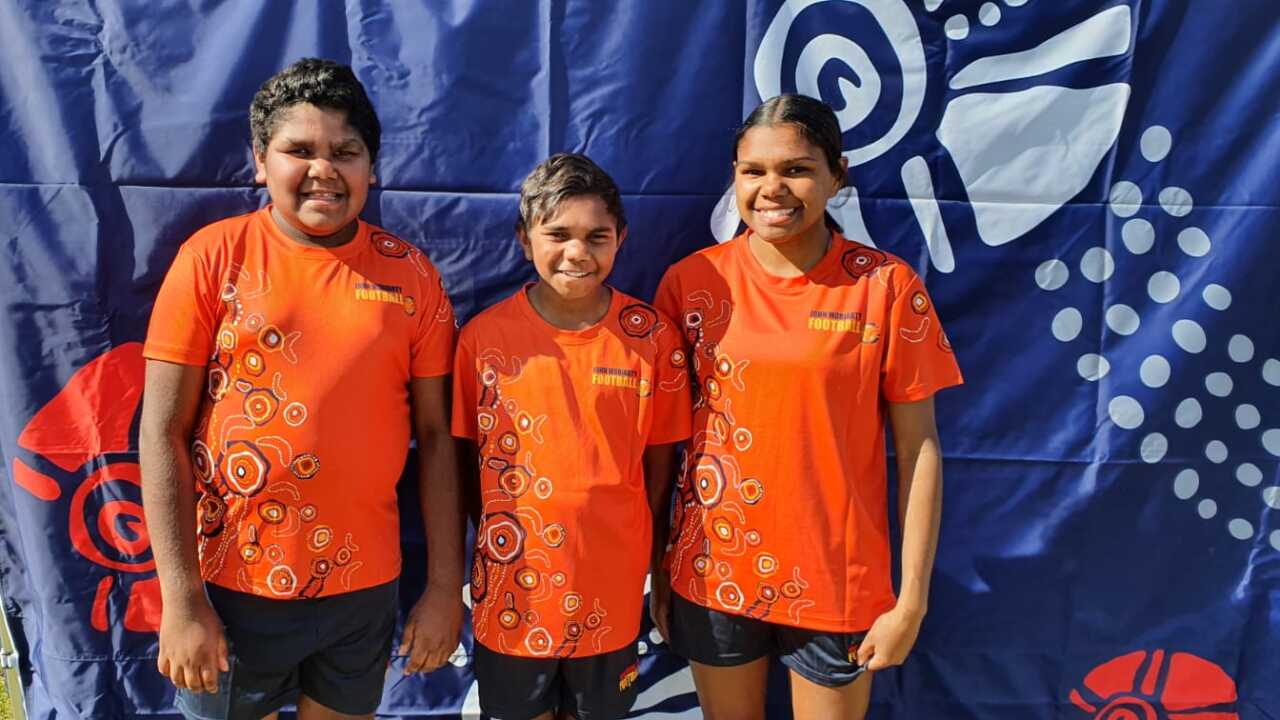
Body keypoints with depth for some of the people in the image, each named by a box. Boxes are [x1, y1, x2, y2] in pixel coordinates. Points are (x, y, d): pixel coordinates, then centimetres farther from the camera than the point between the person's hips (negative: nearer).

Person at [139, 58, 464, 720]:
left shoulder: (412, 275, -2)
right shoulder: (213, 257, -6)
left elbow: (436, 436, 0)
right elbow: (163, 432, -7)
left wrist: (445, 586, -1)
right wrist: (181, 598, -10)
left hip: (364, 585, 2)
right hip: (232, 587, -1)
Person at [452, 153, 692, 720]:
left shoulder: (653, 336, -8)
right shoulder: (484, 336, -8)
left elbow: (659, 461, 1)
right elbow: (460, 454, 1)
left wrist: (634, 555, 4)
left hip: (610, 597, 0)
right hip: (511, 595, 0)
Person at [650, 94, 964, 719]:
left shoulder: (886, 286, -9)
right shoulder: (692, 281, -4)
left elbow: (918, 449, -6)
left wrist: (912, 599, -7)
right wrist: (656, 573, 3)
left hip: (837, 580, -1)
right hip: (712, 573, 2)